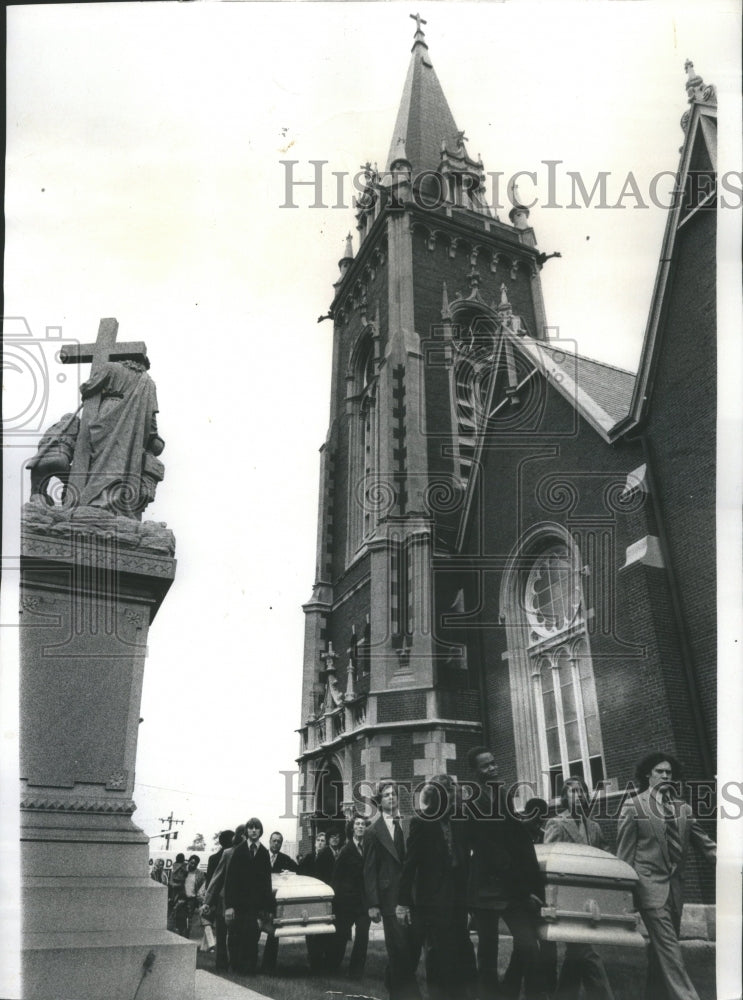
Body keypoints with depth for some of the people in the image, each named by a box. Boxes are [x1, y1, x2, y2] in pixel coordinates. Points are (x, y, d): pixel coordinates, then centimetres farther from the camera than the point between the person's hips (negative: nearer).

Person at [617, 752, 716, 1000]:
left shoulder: (682, 807, 9)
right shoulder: (634, 806, -4)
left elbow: (703, 842, 8)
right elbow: (625, 852, -2)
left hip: (675, 885, 5)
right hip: (651, 884, -5)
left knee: (663, 947, 13)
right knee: (668, 947, -9)